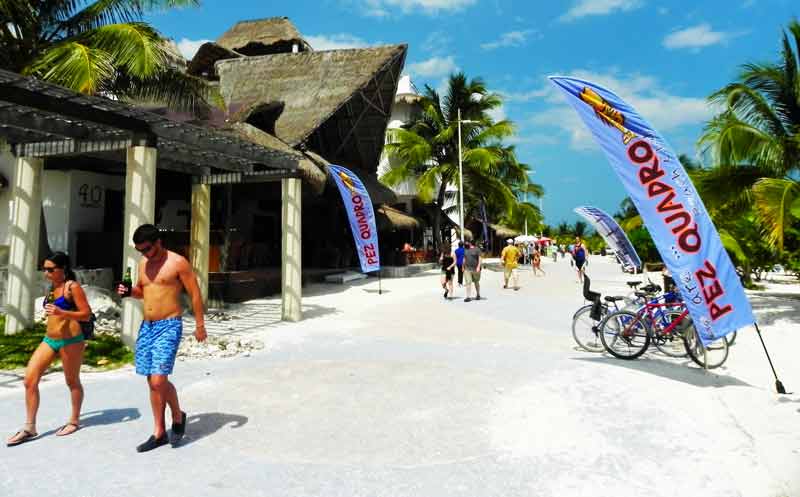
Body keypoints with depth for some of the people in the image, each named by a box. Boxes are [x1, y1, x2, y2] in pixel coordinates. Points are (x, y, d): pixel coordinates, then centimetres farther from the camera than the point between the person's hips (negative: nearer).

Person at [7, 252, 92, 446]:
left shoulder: (73, 286, -11)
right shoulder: (52, 287, 12)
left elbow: (86, 315, -14)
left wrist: (62, 313, -27)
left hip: (70, 341, -7)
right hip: (49, 340, 7)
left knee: (72, 382, 9)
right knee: (30, 379, -3)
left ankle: (74, 421, 26)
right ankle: (29, 428, 6)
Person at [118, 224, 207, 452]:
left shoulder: (178, 262, -8)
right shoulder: (143, 264, 12)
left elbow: (195, 294, -6)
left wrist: (200, 325, -7)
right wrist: (129, 291, 2)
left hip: (168, 327, -7)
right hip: (146, 327, 7)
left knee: (158, 380, -14)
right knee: (153, 382, 10)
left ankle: (178, 417, 14)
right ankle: (159, 433, 20)